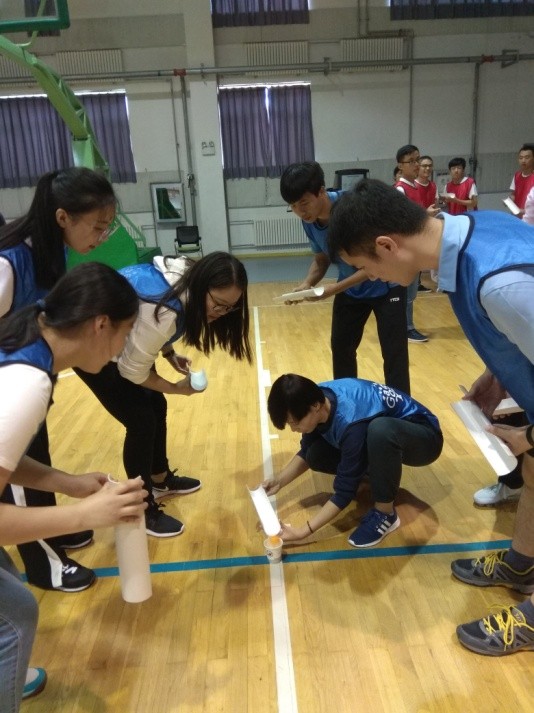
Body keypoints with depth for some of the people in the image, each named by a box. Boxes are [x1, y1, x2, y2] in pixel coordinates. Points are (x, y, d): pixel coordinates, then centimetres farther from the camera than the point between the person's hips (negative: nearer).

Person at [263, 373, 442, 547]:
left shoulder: (351, 422, -36)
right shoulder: (316, 397, -15)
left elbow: (345, 491, -28)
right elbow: (307, 452, 3)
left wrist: (303, 531, -26)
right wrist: (278, 481, -9)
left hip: (424, 437, -7)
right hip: (384, 437, 7)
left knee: (380, 429, -40)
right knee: (316, 455, -11)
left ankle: (385, 514, -18)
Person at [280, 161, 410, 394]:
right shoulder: (309, 222, -11)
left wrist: (337, 288, -34)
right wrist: (308, 284, -17)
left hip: (385, 286, -6)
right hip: (350, 289, 6)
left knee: (394, 353, -6)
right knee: (341, 348, 11)